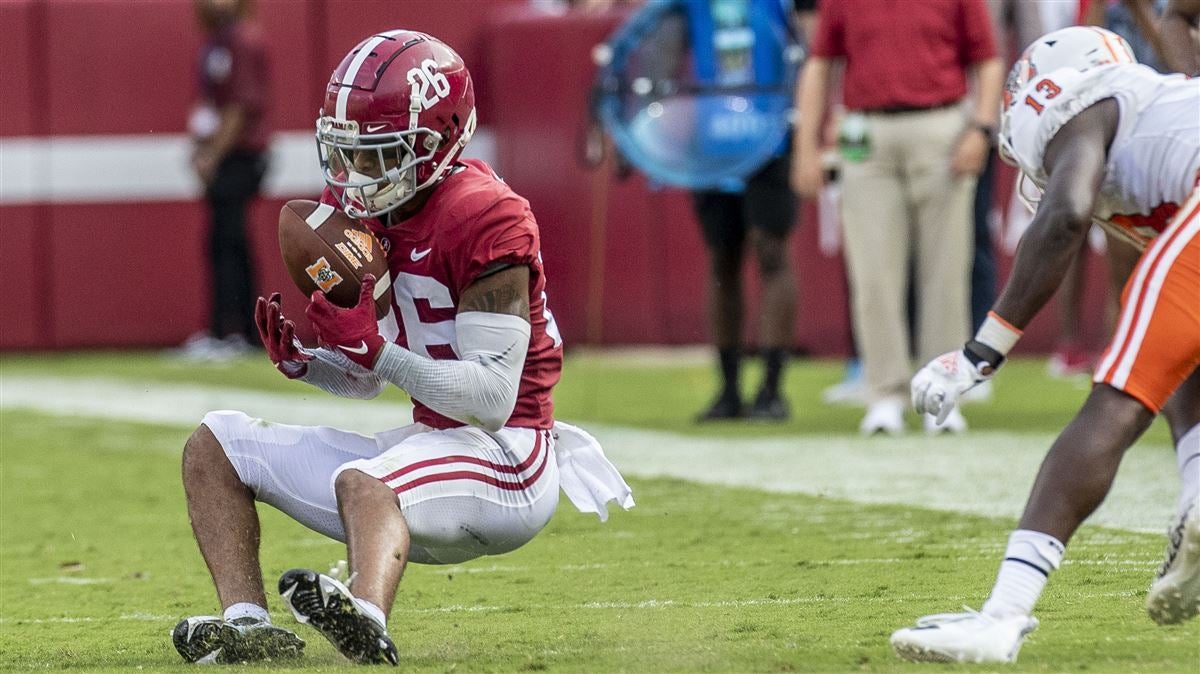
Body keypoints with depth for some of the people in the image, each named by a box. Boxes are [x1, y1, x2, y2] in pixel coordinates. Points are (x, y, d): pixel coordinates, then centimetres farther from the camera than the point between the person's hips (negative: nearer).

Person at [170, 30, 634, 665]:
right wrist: (302, 362, -6)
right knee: (215, 445, 7)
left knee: (363, 482, -40)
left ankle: (366, 622, -72)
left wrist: (376, 350, -29)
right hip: (427, 443, 10)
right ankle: (246, 623, -15)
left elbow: (494, 398, -21)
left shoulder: (483, 220, -18)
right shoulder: (357, 214, 8)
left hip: (502, 457, -10)